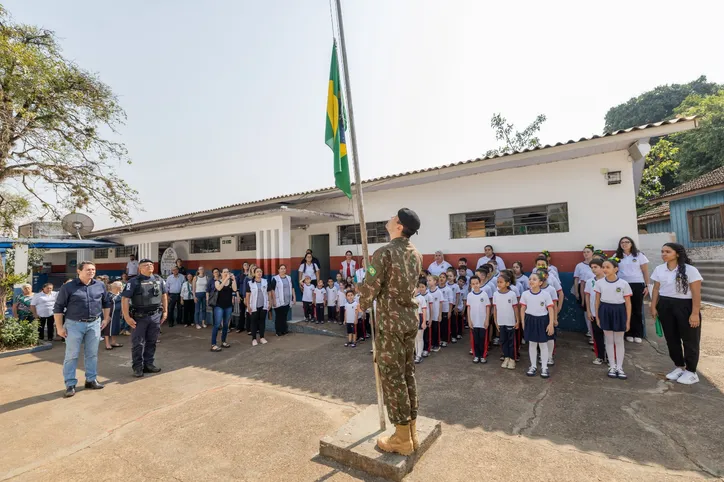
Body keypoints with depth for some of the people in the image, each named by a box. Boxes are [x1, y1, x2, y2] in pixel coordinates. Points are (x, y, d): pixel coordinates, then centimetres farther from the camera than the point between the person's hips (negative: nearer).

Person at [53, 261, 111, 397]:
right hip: (74, 324, -3)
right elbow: (58, 308, -3)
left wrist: (106, 318, 11)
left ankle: (91, 380, 21)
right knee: (71, 355, 3)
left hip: (94, 324, 3)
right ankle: (70, 384, 13)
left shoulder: (100, 286, 4)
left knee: (92, 354, 10)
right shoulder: (68, 287, -6)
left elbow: (106, 303, 16)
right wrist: (59, 327, -6)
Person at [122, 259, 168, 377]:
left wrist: (165, 311, 11)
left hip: (156, 316, 4)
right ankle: (138, 367, 15)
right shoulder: (134, 282, -6)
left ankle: (148, 364, 24)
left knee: (151, 342, 12)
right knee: (138, 343, 3)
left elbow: (164, 295, 15)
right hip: (139, 317, -3)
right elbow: (125, 299, -9)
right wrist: (127, 317, -13)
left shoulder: (159, 280, 7)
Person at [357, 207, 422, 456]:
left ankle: (402, 439, 18)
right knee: (407, 374, 16)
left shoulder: (384, 253, -17)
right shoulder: (416, 253, 7)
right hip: (410, 318, 8)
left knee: (392, 377, 4)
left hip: (390, 320, -8)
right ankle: (411, 433, 29)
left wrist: (363, 306, 4)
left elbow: (370, 288, -18)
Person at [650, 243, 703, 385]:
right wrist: (653, 307, 4)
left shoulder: (690, 270, -11)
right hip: (665, 306, 5)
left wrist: (695, 313, -15)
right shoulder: (659, 269, 4)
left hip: (685, 306, -4)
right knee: (671, 338, 12)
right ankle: (679, 367, 29)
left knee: (690, 340, 7)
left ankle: (691, 372, 20)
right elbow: (656, 289, 8)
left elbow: (696, 293, -12)